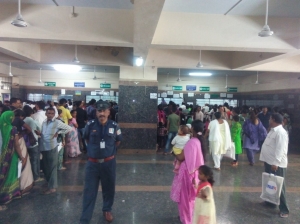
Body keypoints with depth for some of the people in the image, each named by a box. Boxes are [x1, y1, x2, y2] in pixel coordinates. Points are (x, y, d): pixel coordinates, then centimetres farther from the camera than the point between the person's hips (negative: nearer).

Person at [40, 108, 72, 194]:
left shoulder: (57, 122, -8)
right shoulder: (44, 122, 10)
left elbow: (69, 128, -9)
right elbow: (42, 133, 14)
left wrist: (58, 132, -10)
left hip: (52, 148, -6)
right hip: (44, 148, 6)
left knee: (52, 167, -1)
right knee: (45, 167, 17)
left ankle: (52, 187, 6)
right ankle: (49, 181, 36)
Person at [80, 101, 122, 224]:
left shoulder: (114, 126, -8)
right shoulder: (90, 125, -9)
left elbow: (118, 140, 12)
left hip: (109, 163, 1)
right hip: (92, 163, -1)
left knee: (109, 188, 17)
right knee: (89, 191, 6)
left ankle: (107, 210, 42)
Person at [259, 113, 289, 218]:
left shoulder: (281, 132, -20)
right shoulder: (273, 130, 11)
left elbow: (280, 149, -25)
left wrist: (276, 163, -26)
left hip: (277, 164, -10)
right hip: (269, 162, 10)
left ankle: (284, 209, 10)